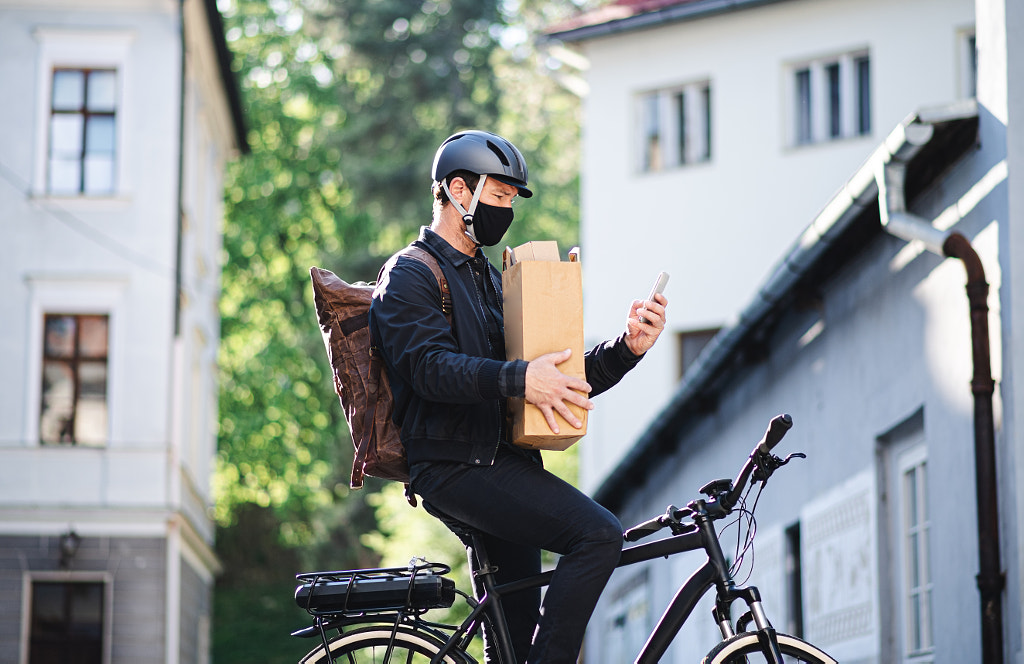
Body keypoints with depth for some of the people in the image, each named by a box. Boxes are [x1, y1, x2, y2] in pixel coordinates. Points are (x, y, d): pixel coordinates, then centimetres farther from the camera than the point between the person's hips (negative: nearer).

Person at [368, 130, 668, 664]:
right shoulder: (410, 275, -1)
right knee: (599, 535, -24)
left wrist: (627, 346, 1)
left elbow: (560, 379, 19)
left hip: (499, 461, 9)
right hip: (455, 466, -9)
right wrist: (518, 379, -35)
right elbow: (429, 367, -20)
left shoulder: (490, 279, 26)